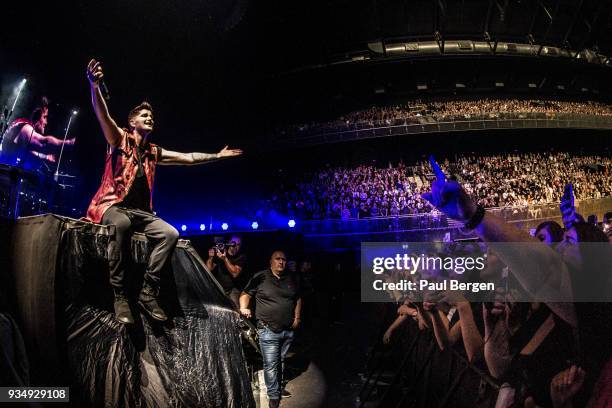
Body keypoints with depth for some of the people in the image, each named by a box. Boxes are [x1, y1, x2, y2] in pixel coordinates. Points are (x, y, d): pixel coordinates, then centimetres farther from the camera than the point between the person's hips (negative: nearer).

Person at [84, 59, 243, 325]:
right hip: (112, 205, -5)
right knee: (122, 224, -40)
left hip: (140, 211, 5)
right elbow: (103, 115, -14)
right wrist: (94, 87, -32)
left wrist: (217, 156, 28)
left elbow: (189, 158, 26)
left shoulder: (154, 152, 20)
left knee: (170, 233, -23)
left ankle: (148, 292, -20)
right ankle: (119, 295, -33)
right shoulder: (120, 139, 6)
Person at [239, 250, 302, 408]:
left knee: (281, 361, 19)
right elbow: (245, 294, 0)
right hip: (268, 331, -4)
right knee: (271, 365, 0)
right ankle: (274, 395, 14)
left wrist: (297, 317, 10)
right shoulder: (260, 277, -8)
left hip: (288, 330, 4)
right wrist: (244, 308, -16)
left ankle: (278, 387, 36)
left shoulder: (293, 279, 5)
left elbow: (298, 299, 17)